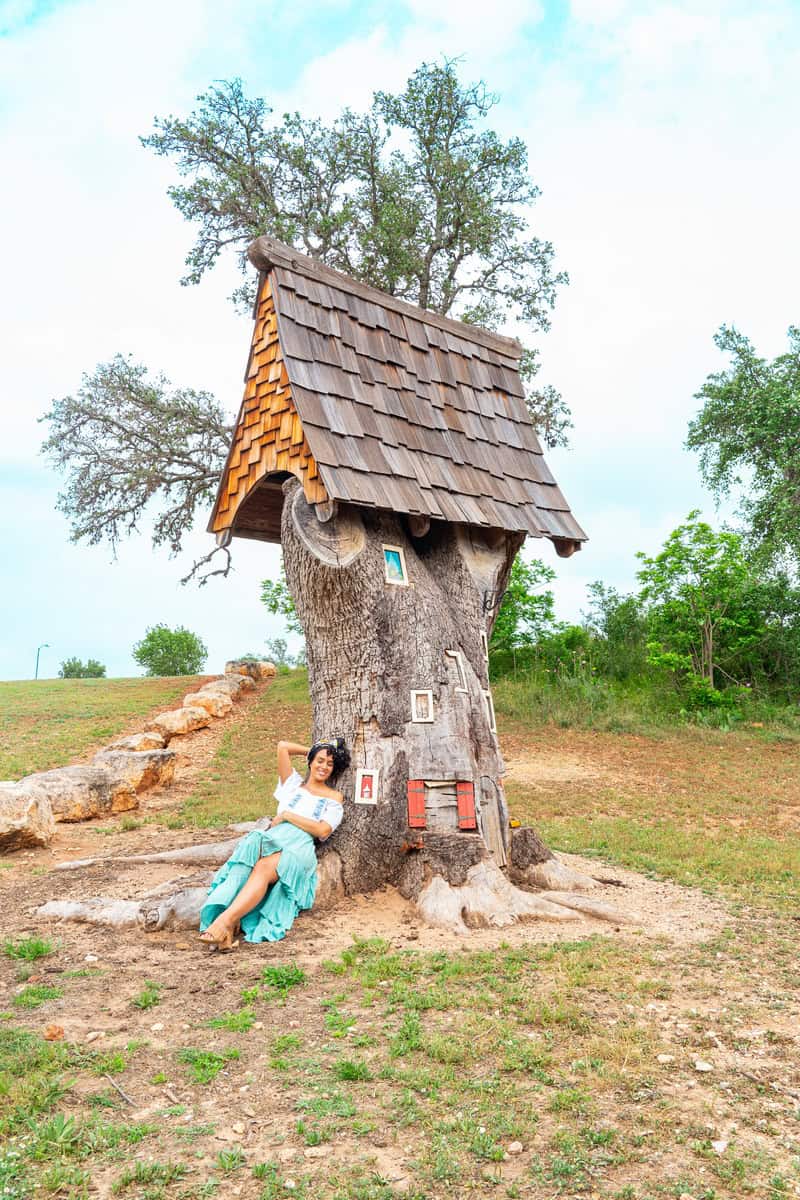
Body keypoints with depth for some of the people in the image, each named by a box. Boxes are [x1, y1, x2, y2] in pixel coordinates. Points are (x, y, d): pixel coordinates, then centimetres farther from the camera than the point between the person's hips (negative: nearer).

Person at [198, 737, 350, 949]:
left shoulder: (334, 798, 20)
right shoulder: (293, 783, 29)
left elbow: (323, 831, 4)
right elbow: (283, 746, 24)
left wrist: (287, 815, 2)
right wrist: (311, 750, 33)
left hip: (300, 845, -2)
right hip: (272, 837, 2)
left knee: (264, 868, -36)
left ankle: (224, 922, -54)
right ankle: (229, 927, -53)